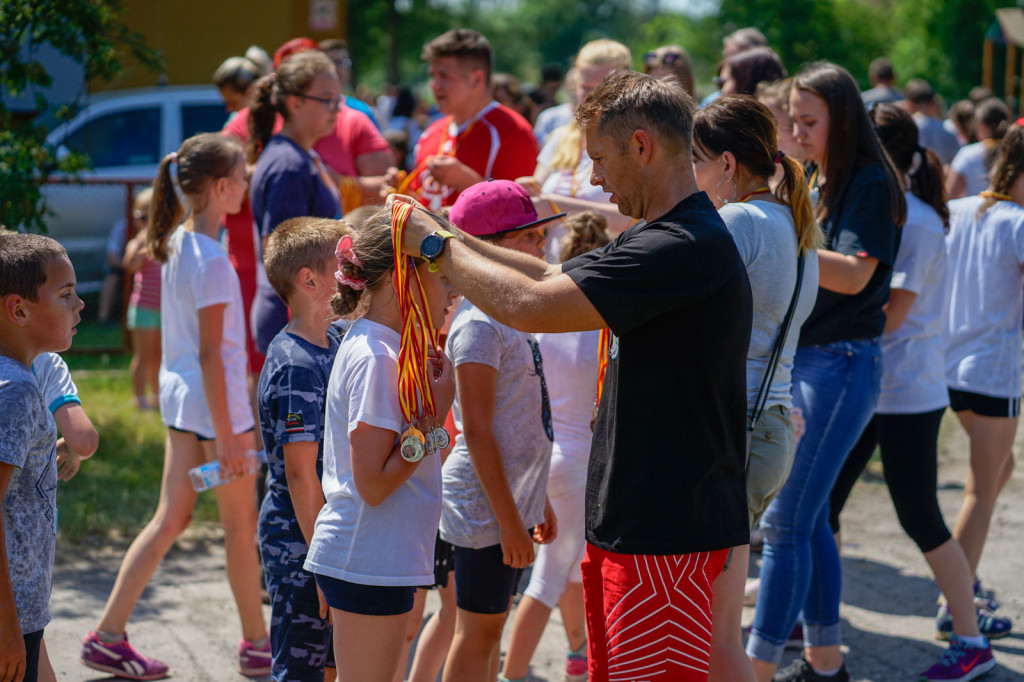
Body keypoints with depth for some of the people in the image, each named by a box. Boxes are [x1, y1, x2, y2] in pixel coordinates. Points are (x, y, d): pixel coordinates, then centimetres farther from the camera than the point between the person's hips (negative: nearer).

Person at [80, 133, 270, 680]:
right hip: (213, 401, -9)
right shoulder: (211, 259, -20)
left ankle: (109, 635, 11)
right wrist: (226, 435, -18)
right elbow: (210, 352, -20)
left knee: (170, 519, 13)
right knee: (241, 525, 6)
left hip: (179, 394, 9)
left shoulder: (175, 243, 7)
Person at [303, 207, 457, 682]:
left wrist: (427, 388, 8)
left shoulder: (367, 345, 12)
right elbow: (373, 483, -21)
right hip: (371, 565, -10)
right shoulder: (377, 358, -18)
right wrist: (436, 411, -15)